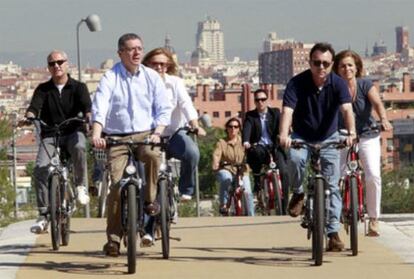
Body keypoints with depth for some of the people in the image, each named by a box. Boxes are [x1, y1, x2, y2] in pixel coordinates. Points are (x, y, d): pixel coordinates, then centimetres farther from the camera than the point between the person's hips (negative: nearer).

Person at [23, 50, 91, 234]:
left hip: (73, 131, -2)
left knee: (78, 147, -38)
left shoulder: (78, 87, 5)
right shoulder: (43, 89, 8)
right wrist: (29, 117, -31)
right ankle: (43, 215, -14)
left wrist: (89, 117, -35)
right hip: (50, 135, 2)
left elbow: (86, 106, -11)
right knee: (40, 169, -21)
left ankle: (81, 185, -14)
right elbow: (34, 107, -7)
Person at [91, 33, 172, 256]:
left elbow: (163, 109, 5)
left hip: (145, 135, 1)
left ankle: (150, 200, -11)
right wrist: (96, 134, -31)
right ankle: (113, 238, -2)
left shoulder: (152, 77, 7)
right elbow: (99, 107, -14)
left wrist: (157, 132, -14)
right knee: (117, 185, -13)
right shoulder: (110, 78, -1)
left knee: (153, 155, -34)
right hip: (117, 138, -1)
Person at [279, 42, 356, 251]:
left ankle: (333, 232, 1)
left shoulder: (338, 84, -16)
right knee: (296, 159, -34)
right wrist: (284, 135, -49)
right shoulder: (297, 83, -19)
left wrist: (351, 132, -50)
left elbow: (346, 109, -31)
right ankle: (298, 193, -4)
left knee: (332, 186, -5)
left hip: (328, 139, 1)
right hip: (302, 137, -1)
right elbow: (287, 110, -31)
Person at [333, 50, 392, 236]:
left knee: (373, 176, -18)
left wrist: (383, 119, -42)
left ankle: (373, 220, -9)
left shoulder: (365, 85, -8)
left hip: (367, 137, -1)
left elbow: (377, 103, -22)